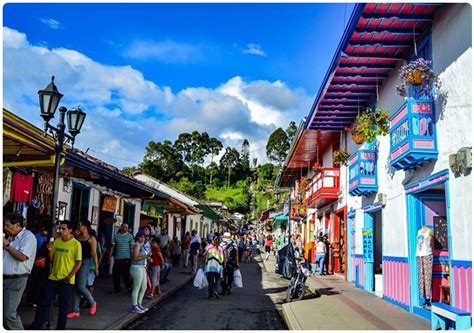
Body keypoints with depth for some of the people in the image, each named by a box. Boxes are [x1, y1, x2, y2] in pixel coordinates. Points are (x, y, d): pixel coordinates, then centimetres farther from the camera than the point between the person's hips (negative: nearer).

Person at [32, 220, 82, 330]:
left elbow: (79, 262, -10)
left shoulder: (76, 244, -10)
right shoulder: (57, 241, 5)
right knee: (45, 303, 5)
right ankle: (36, 326, 13)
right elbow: (51, 259, 11)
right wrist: (49, 250, -9)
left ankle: (60, 328, 20)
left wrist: (69, 277, -15)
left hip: (66, 280, -4)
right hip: (53, 278, 4)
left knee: (63, 306, 7)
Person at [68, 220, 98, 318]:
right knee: (75, 287, 5)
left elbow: (94, 253, -8)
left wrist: (96, 267, -11)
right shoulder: (77, 237, 12)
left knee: (81, 286, -9)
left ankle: (92, 303, 16)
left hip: (85, 263, -6)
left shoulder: (91, 239, -5)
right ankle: (76, 311, 13)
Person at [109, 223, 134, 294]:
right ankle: (116, 289, 20)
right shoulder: (116, 236, 8)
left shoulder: (130, 236, 0)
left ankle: (129, 287, 13)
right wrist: (109, 256, 4)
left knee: (125, 273, -4)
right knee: (115, 274, 7)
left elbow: (132, 247, -2)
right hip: (117, 258, 4)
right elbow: (113, 247, 9)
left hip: (126, 258, -3)